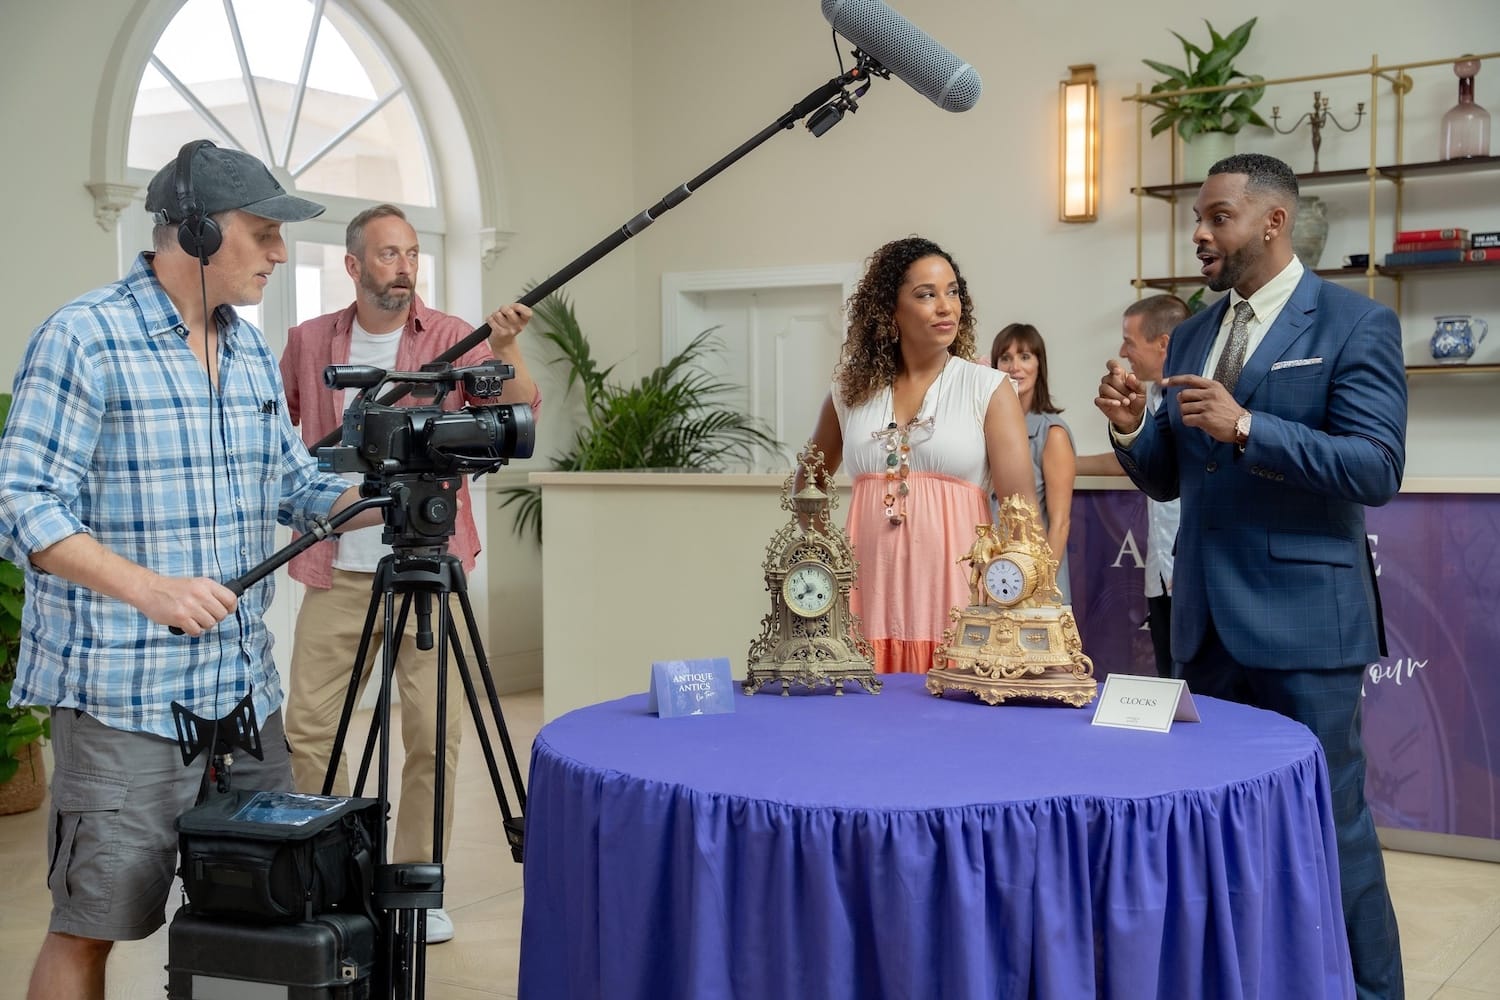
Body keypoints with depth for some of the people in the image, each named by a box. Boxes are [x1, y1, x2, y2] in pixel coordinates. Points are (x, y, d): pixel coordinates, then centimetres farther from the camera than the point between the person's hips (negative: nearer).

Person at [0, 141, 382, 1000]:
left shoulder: (252, 349, 13)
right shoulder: (82, 340, -10)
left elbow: (293, 482, 20)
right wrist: (151, 588, -25)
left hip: (246, 685, 7)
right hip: (127, 695, -7)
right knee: (91, 925, 1)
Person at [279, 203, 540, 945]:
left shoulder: (454, 339, 0)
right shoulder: (309, 342, 7)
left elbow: (520, 414, -14)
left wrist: (506, 348, -30)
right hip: (338, 571, 2)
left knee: (436, 734, -2)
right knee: (309, 728, 4)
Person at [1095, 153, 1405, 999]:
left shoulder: (1356, 324, -6)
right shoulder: (1192, 336, 13)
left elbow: (1377, 468, -16)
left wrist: (1246, 428, -23)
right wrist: (1130, 428, -5)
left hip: (1302, 614, -6)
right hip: (1209, 618, 7)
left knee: (1332, 822, 1)